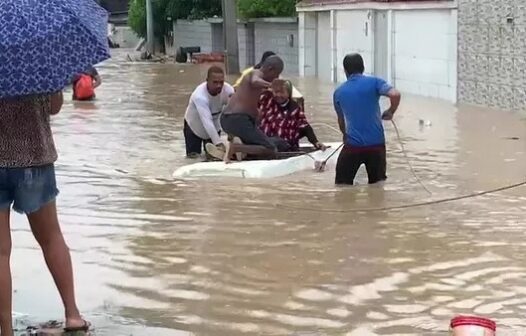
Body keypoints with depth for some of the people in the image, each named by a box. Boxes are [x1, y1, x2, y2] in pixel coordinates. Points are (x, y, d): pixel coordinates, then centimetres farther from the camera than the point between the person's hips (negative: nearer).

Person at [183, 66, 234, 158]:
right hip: (194, 125, -3)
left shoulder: (228, 90, -28)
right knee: (193, 155, 3)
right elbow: (207, 121, -47)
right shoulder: (199, 96, -39)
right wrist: (219, 143, -55)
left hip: (214, 126, 3)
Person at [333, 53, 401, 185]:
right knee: (378, 184, 16)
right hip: (377, 143, 0)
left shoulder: (339, 92, 9)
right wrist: (390, 112, 3)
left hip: (353, 145, 0)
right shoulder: (374, 82, 1)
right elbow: (395, 95, -17)